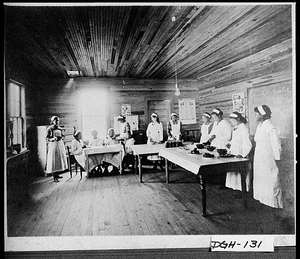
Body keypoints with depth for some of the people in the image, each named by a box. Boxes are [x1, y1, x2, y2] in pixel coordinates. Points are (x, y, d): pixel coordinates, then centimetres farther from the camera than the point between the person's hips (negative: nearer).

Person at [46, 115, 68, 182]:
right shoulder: (50, 128, -5)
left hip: (60, 144, 6)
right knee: (53, 160, -6)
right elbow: (47, 138, -7)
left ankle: (56, 174, 21)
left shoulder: (60, 128, 10)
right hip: (53, 145, -6)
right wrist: (53, 138, -22)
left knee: (60, 159, 8)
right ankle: (54, 177, -1)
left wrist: (61, 137, -2)